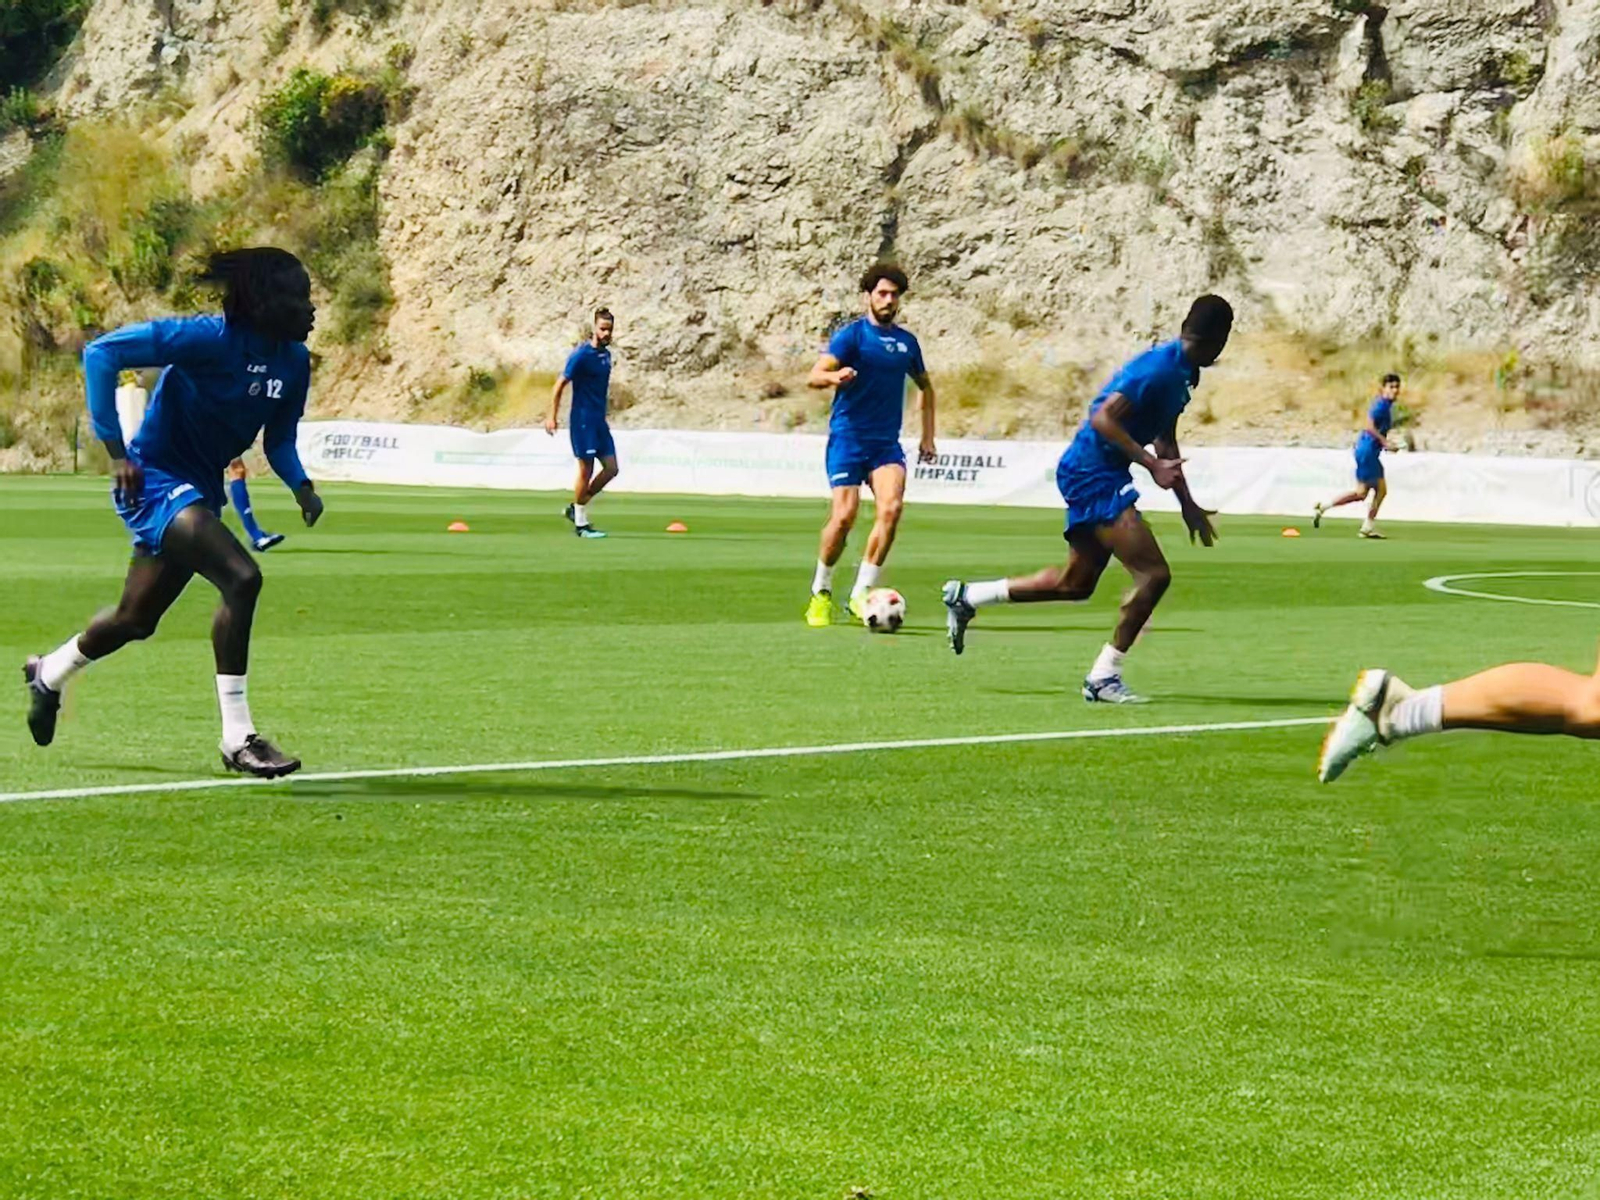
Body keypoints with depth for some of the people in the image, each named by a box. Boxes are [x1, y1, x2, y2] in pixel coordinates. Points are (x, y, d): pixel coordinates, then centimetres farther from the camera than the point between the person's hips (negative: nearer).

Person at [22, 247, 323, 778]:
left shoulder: (294, 361, 0)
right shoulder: (210, 338, -23)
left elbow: (279, 440, 14)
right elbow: (102, 353, -23)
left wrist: (301, 486, -8)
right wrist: (116, 451, -24)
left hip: (199, 491, 9)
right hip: (155, 481, -9)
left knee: (136, 619, 22)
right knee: (241, 577, -28)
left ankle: (49, 672, 52)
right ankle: (237, 739, -22)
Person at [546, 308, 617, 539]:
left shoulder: (606, 354, 10)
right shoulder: (581, 355, -13)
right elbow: (560, 385, -11)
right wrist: (553, 417, -13)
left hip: (599, 420, 8)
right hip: (583, 419, -8)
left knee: (611, 468, 4)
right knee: (586, 470, -5)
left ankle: (576, 508, 17)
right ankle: (580, 523, 5)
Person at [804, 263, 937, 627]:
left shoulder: (906, 341, 13)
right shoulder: (852, 334, -3)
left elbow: (924, 385, 30)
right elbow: (814, 376, -15)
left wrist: (928, 435, 23)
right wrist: (835, 377, -38)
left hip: (886, 443, 4)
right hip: (848, 437, -4)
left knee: (891, 507, -19)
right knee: (845, 514, -13)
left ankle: (861, 593, -12)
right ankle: (820, 593, 8)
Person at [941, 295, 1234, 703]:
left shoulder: (1181, 373, 11)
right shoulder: (1160, 367, -20)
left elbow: (1164, 442, 24)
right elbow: (1103, 418, -26)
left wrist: (1188, 506, 25)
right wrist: (1151, 464, -29)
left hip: (1093, 476, 10)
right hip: (1093, 473, -10)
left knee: (1075, 583, 19)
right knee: (1154, 574, -15)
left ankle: (966, 596, 31)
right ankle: (1103, 677, -9)